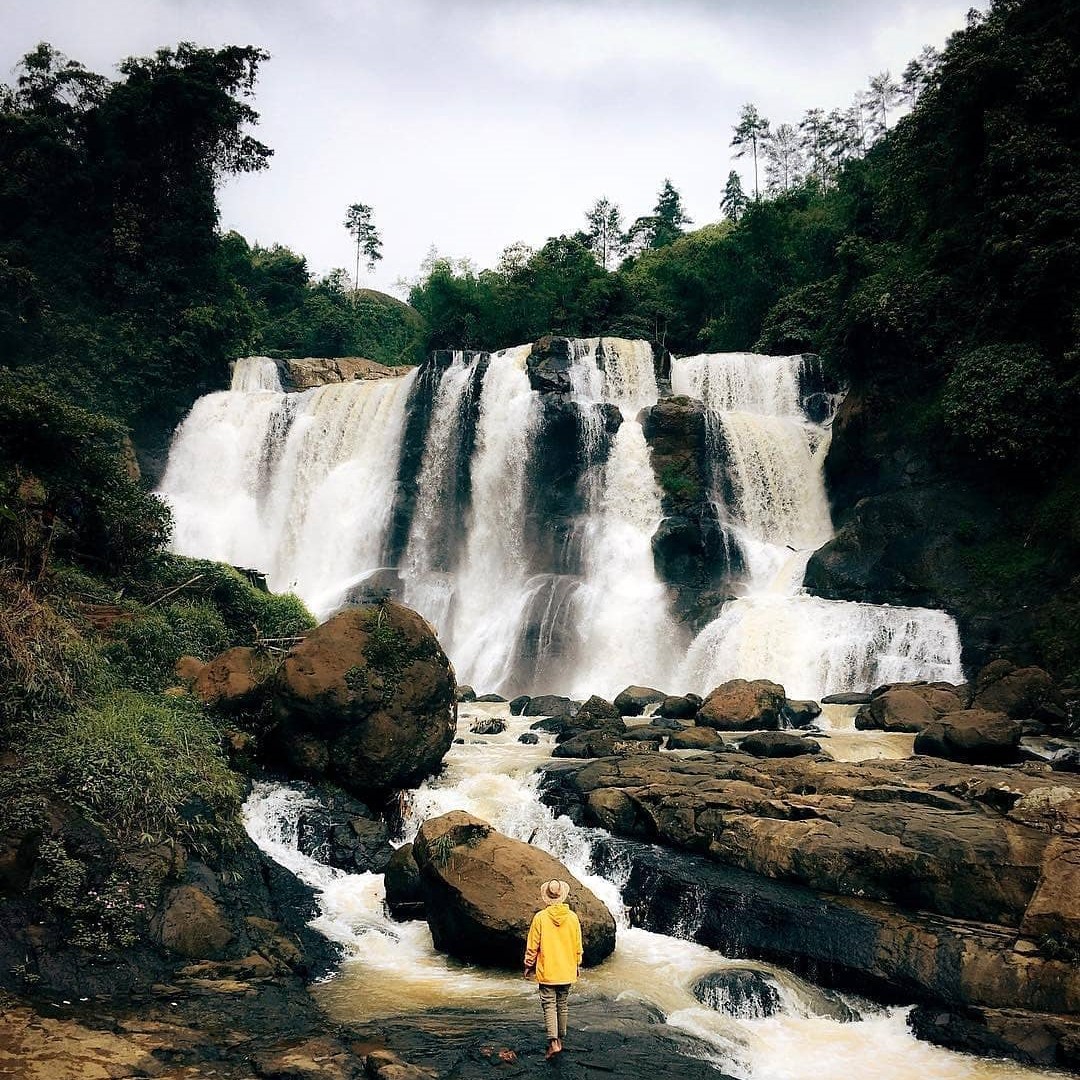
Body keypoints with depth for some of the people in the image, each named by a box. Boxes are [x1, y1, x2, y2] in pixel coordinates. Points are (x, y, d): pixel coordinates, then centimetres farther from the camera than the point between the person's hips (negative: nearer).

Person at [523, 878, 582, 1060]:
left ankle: (553, 1043, -12)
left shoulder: (540, 917, -12)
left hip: (547, 971, -3)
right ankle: (560, 1039, 24)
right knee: (562, 1005, 16)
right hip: (567, 972, 3)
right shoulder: (572, 917, -4)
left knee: (549, 1006, 0)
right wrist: (577, 965, 18)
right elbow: (578, 946, 5)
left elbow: (532, 946, -7)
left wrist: (529, 966, 6)